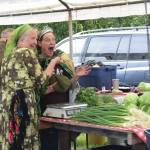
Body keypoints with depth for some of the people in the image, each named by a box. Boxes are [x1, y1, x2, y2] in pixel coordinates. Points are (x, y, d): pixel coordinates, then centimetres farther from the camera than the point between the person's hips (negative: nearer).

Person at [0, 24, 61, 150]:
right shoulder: (28, 52, -5)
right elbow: (41, 79, -6)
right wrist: (53, 62, 6)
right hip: (22, 103, -8)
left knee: (11, 139, 10)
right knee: (25, 139, -3)